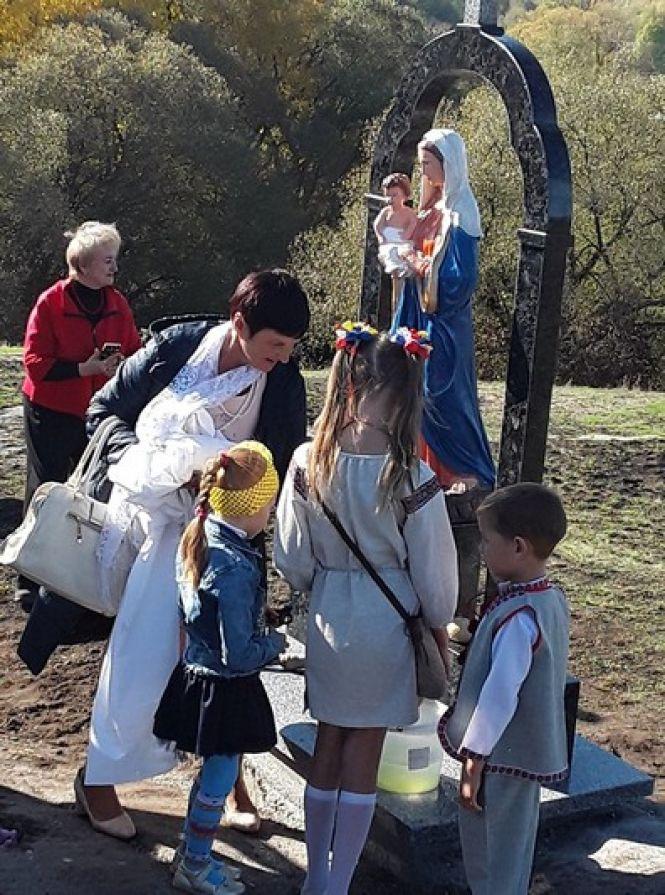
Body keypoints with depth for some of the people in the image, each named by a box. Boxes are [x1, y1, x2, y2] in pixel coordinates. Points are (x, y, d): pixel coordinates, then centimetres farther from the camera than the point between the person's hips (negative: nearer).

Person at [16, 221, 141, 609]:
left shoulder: (118, 304, 3)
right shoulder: (51, 303, -12)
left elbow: (136, 352, 8)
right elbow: (35, 361, -14)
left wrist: (124, 365, -15)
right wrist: (84, 368, -23)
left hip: (99, 413, 5)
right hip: (51, 413, -4)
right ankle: (30, 582, 9)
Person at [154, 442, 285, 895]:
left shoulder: (199, 537, -3)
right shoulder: (235, 570, -30)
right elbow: (239, 656, -26)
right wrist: (275, 642, -9)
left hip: (198, 670, 8)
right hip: (225, 688, -8)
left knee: (215, 771, 24)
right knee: (220, 777, 11)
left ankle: (191, 850, 40)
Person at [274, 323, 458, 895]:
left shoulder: (309, 462, -11)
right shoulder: (412, 476, -19)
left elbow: (291, 559, -3)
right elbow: (432, 568, -9)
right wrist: (440, 629, 9)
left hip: (327, 618, 3)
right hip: (386, 625, -3)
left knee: (327, 750, 18)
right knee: (363, 760, 11)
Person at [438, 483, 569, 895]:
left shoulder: (517, 617, -27)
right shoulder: (554, 599, 1)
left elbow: (499, 695, -26)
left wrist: (473, 763, -20)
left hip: (501, 756, -9)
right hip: (530, 752, 9)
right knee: (514, 846, 23)